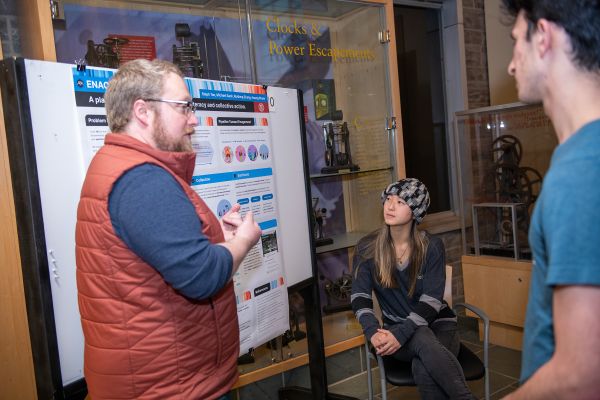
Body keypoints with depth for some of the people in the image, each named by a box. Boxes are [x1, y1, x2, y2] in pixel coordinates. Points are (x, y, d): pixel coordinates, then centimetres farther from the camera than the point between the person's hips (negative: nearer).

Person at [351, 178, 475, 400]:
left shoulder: (432, 247, -7)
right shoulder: (367, 248, -3)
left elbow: (431, 300, -15)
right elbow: (359, 297, -7)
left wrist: (400, 334, -29)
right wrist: (373, 331, -27)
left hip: (437, 323, -1)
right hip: (397, 328, 1)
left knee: (423, 369, -35)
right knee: (424, 340, -36)